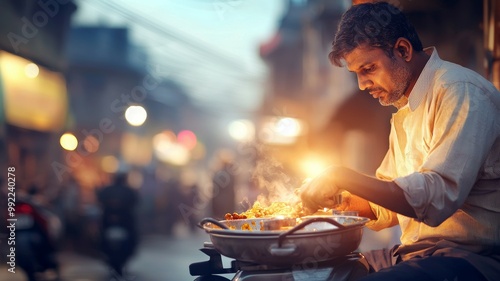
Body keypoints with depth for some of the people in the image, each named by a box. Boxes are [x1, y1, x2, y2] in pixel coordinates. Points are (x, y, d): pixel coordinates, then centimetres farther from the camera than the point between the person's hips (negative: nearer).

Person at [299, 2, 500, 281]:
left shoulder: (461, 91, -12)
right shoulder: (405, 109, 18)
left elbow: (437, 197, -25)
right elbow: (388, 204, 22)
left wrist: (343, 177, -22)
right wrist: (339, 198, 3)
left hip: (473, 258, -8)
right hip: (416, 253, 9)